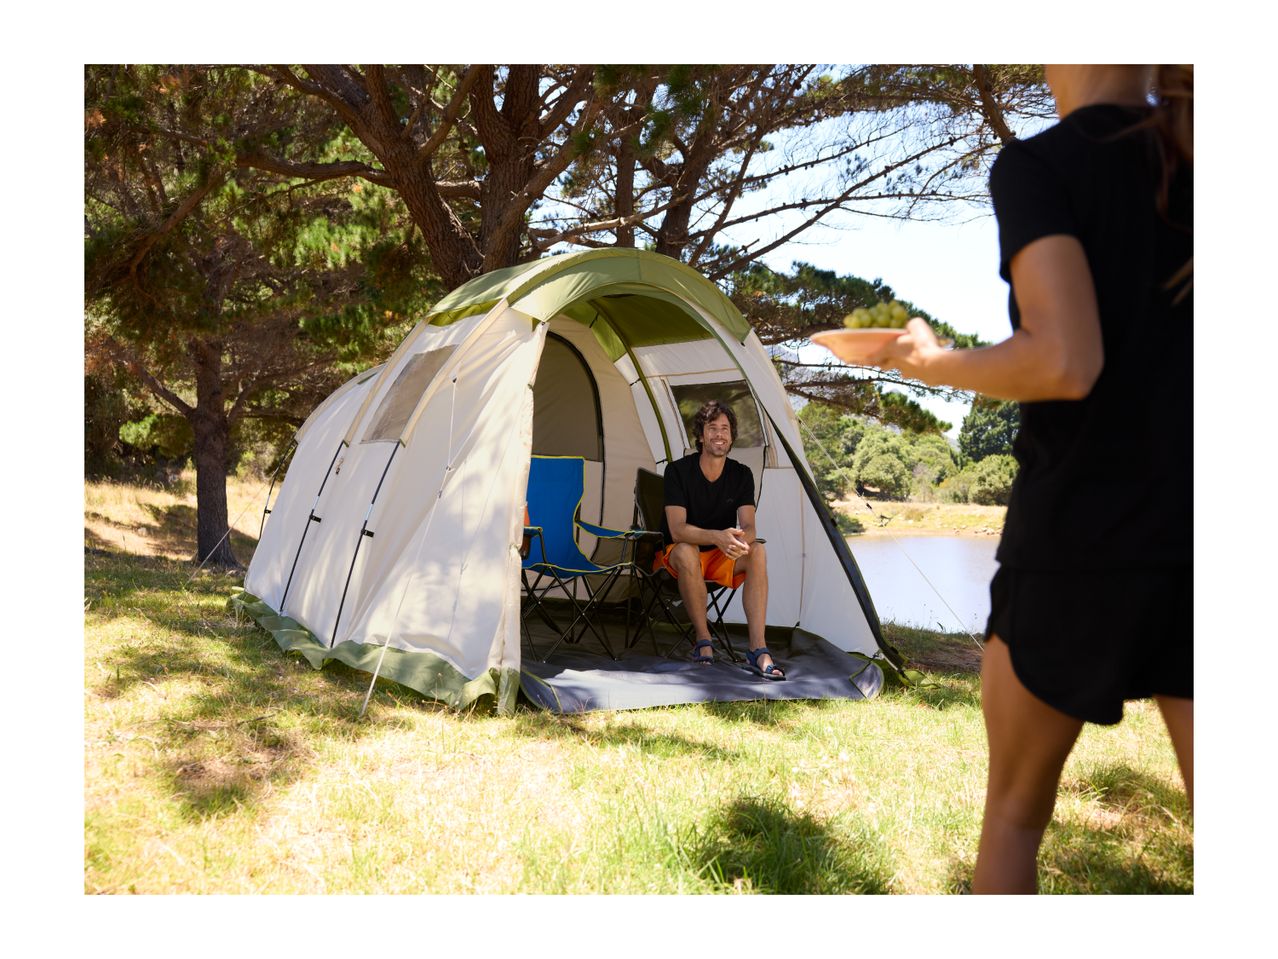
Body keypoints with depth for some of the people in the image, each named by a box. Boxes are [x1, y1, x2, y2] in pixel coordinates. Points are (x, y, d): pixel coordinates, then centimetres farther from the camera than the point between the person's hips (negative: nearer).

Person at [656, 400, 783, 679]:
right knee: (686, 552, -39)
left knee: (757, 551, -27)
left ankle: (758, 649, -34)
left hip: (722, 558, 3)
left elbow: (748, 527, -15)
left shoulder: (742, 475, -4)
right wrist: (717, 536, -45)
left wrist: (741, 539, -41)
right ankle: (703, 640, -23)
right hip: (677, 554, -3)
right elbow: (677, 529, -26)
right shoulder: (678, 471, -16)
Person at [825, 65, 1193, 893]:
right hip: (1187, 533, 4)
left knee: (1014, 812, 16)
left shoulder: (1040, 165, -7)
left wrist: (933, 364, -4)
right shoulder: (1188, 159, 7)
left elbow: (1067, 363, -20)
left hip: (1078, 538, -4)